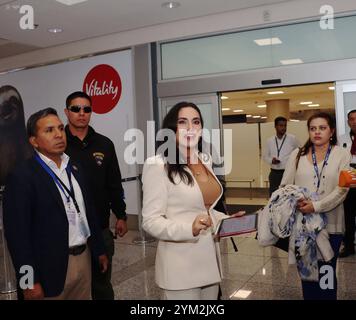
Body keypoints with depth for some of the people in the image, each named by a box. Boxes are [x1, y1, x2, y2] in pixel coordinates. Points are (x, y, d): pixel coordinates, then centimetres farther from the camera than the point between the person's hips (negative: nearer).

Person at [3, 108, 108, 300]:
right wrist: (29, 282, -14)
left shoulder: (73, 168, 8)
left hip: (84, 257, 6)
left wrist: (99, 250, 13)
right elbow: (17, 232, -14)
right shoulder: (22, 176, -14)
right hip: (52, 267, -6)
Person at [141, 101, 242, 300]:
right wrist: (189, 228, -30)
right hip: (181, 265, -7)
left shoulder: (205, 160, 7)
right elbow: (151, 221, -16)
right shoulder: (158, 165, -15)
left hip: (210, 258, 7)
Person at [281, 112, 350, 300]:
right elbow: (285, 186, 3)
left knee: (326, 272, 9)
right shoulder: (297, 155, 6)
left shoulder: (342, 155, -1)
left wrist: (316, 206, -21)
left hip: (330, 224, -2)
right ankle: (309, 296, 32)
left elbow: (341, 190, -10)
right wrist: (295, 202, -16)